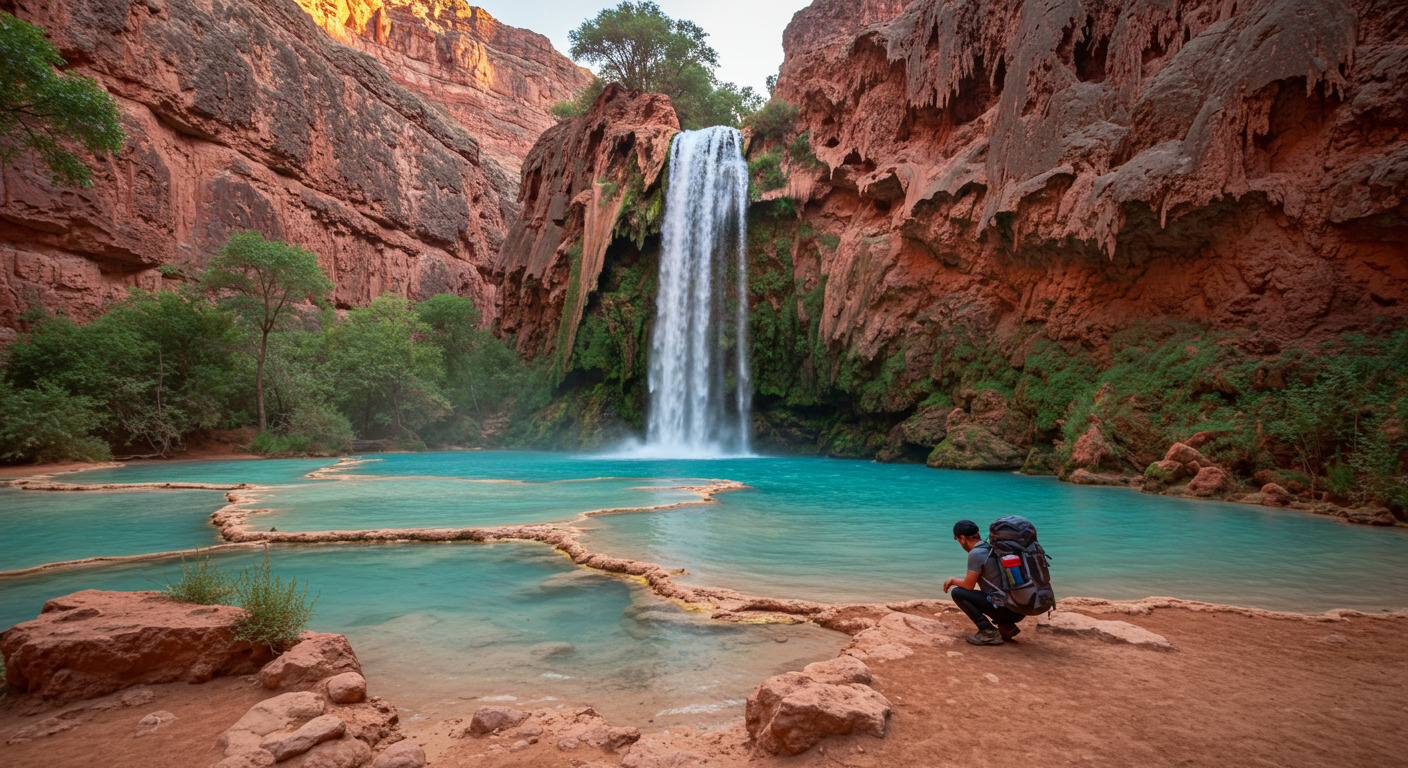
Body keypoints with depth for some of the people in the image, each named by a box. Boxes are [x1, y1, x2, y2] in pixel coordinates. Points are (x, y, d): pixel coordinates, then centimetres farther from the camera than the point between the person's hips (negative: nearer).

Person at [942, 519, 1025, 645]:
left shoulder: (975, 553, -13)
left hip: (1005, 610, -9)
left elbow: (969, 585, -9)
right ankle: (1007, 626, 12)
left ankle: (989, 632, -9)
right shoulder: (993, 548, 14)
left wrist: (953, 581, 10)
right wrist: (956, 581, 31)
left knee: (957, 592, -5)